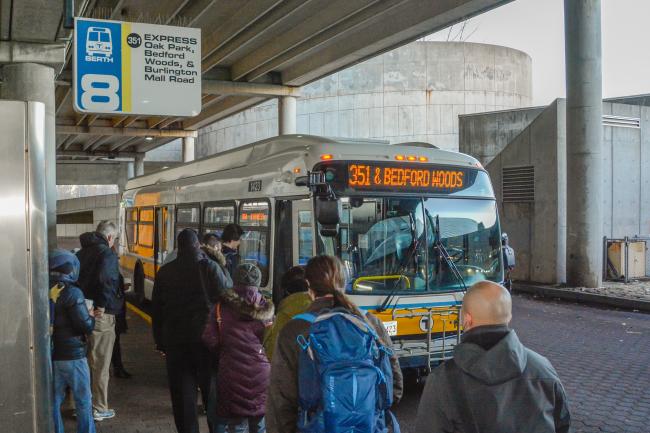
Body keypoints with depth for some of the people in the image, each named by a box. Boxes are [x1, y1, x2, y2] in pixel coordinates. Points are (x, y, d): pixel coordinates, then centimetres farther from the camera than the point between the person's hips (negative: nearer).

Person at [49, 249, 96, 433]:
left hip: (51, 355, 6)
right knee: (83, 402, 7)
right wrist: (91, 316, 2)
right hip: (72, 356, -6)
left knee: (54, 400, 14)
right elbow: (86, 326, -18)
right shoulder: (72, 293, -17)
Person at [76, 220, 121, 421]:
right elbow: (106, 280, -28)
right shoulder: (108, 254, -13)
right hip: (101, 315, -7)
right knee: (100, 365, 4)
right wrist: (103, 306, -19)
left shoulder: (81, 253, 13)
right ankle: (99, 409, 12)